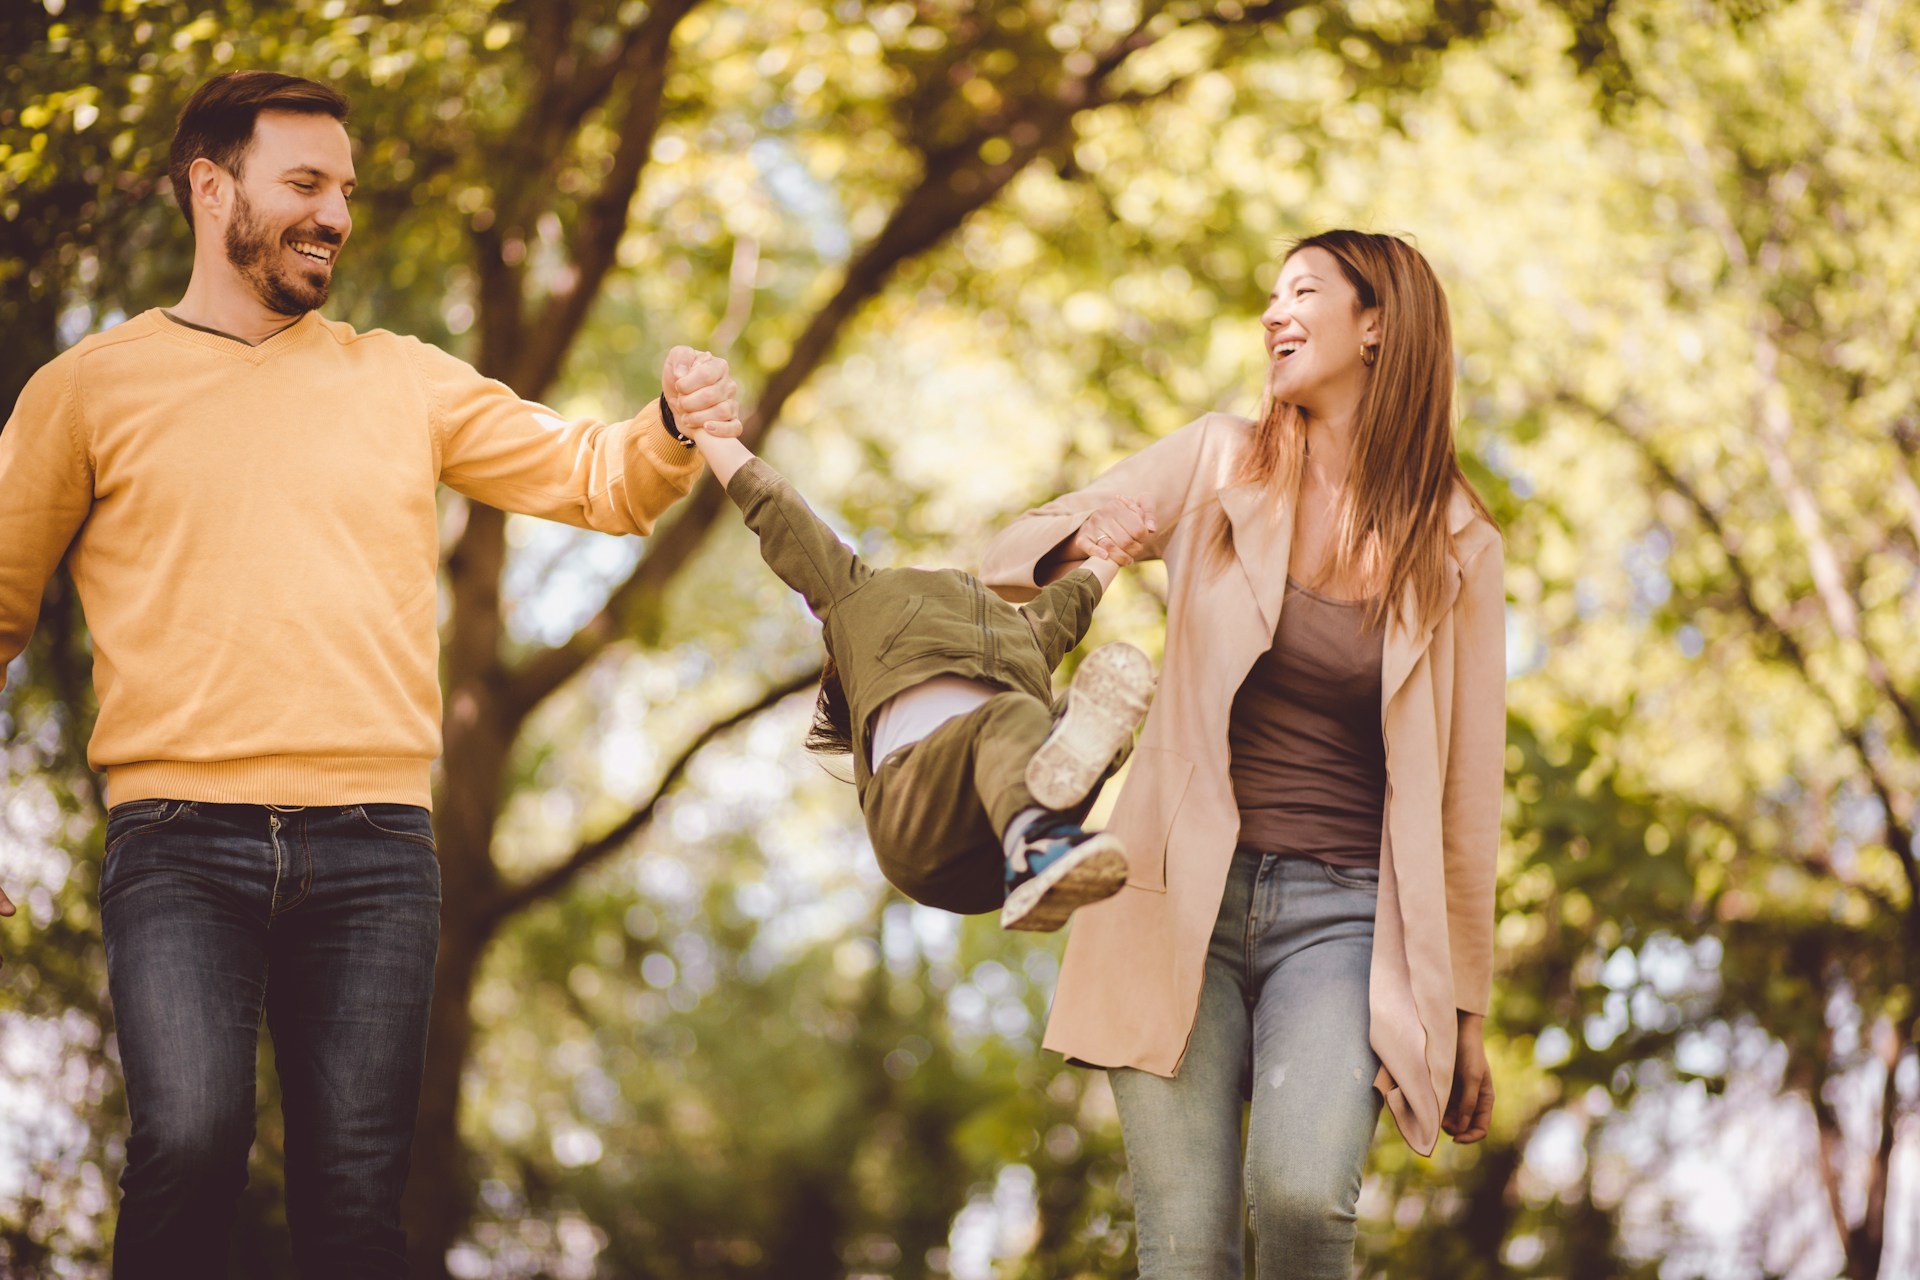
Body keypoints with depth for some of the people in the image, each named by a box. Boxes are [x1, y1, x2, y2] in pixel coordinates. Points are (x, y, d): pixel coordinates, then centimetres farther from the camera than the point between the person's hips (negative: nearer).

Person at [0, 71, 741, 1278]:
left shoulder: (403, 380, 16)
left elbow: (590, 477, 14)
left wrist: (672, 433, -8)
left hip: (375, 851, 2)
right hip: (181, 840, -2)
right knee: (192, 1136, -23)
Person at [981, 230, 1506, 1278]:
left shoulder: (1454, 545, 3)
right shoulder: (1216, 464, 6)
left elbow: (1465, 785, 7)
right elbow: (1012, 556, 10)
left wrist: (1461, 1009, 10)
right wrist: (1087, 537, -14)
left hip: (1342, 915, -1)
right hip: (1185, 897, 1)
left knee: (1300, 1192, -26)